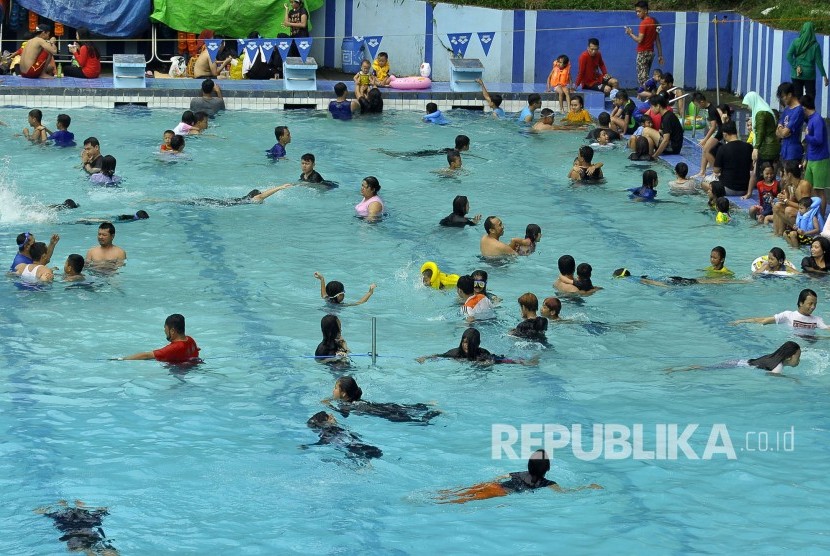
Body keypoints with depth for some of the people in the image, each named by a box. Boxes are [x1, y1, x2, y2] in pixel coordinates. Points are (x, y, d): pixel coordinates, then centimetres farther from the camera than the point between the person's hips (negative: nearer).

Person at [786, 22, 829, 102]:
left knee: (797, 97, 6)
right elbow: (818, 61, -4)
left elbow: (789, 56, -11)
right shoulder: (815, 45, -6)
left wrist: (795, 66, -7)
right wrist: (824, 75, 3)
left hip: (796, 74, 1)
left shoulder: (796, 42, -3)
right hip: (809, 74, -1)